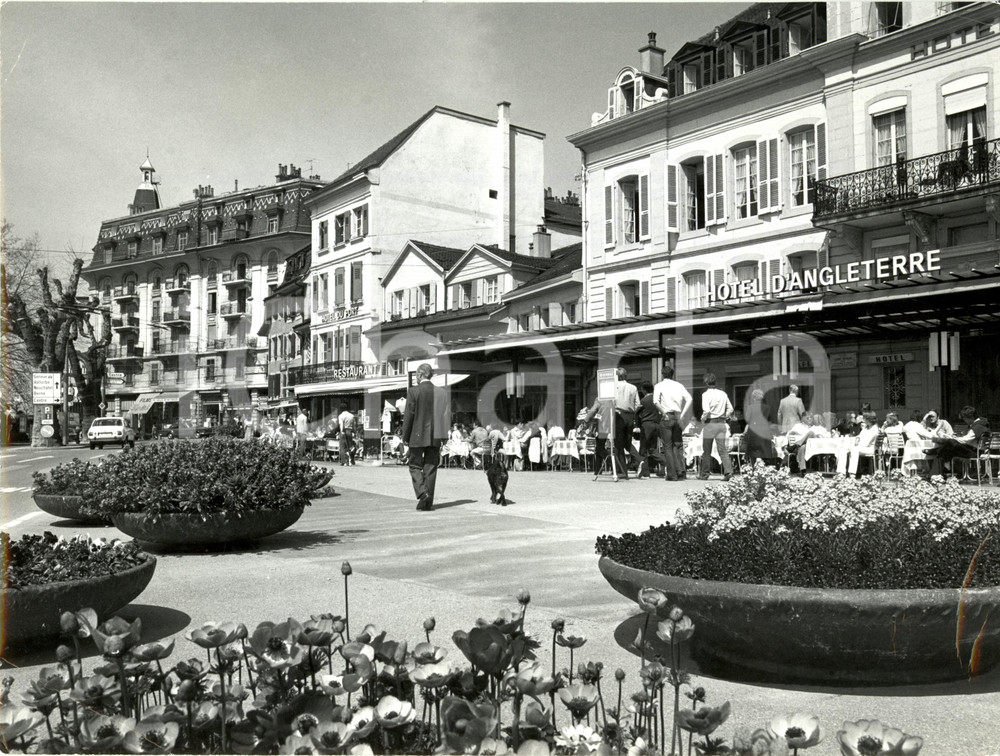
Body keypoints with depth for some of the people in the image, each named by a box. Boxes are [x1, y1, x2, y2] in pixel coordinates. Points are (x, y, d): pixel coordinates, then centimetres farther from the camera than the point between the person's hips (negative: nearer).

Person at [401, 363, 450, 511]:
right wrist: (442, 435, 10)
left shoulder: (414, 392, -9)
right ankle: (427, 503, 10)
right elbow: (446, 415, 3)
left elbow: (409, 416, -9)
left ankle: (422, 494, -11)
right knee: (430, 468, 9)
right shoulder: (441, 392, 3)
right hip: (435, 437, 4)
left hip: (417, 437, -4)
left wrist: (405, 437, -1)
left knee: (415, 466, 10)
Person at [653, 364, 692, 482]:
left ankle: (672, 475, -2)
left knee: (667, 446, 0)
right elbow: (689, 399, 0)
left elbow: (656, 401, -15)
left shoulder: (659, 386, 2)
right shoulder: (679, 385, 11)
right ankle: (681, 471, -2)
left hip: (666, 417, -3)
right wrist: (682, 415, 0)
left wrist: (664, 413, -7)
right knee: (678, 445, 10)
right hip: (677, 417, 3)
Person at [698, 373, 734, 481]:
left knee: (706, 451, 6)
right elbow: (730, 408, 11)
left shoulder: (706, 394, -9)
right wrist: (725, 417, 14)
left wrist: (703, 418, -3)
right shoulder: (723, 394, 8)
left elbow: (706, 410, -20)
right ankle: (728, 471, -13)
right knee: (722, 449, 2)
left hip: (710, 423, -4)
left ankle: (704, 474, 15)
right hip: (722, 423, 4)